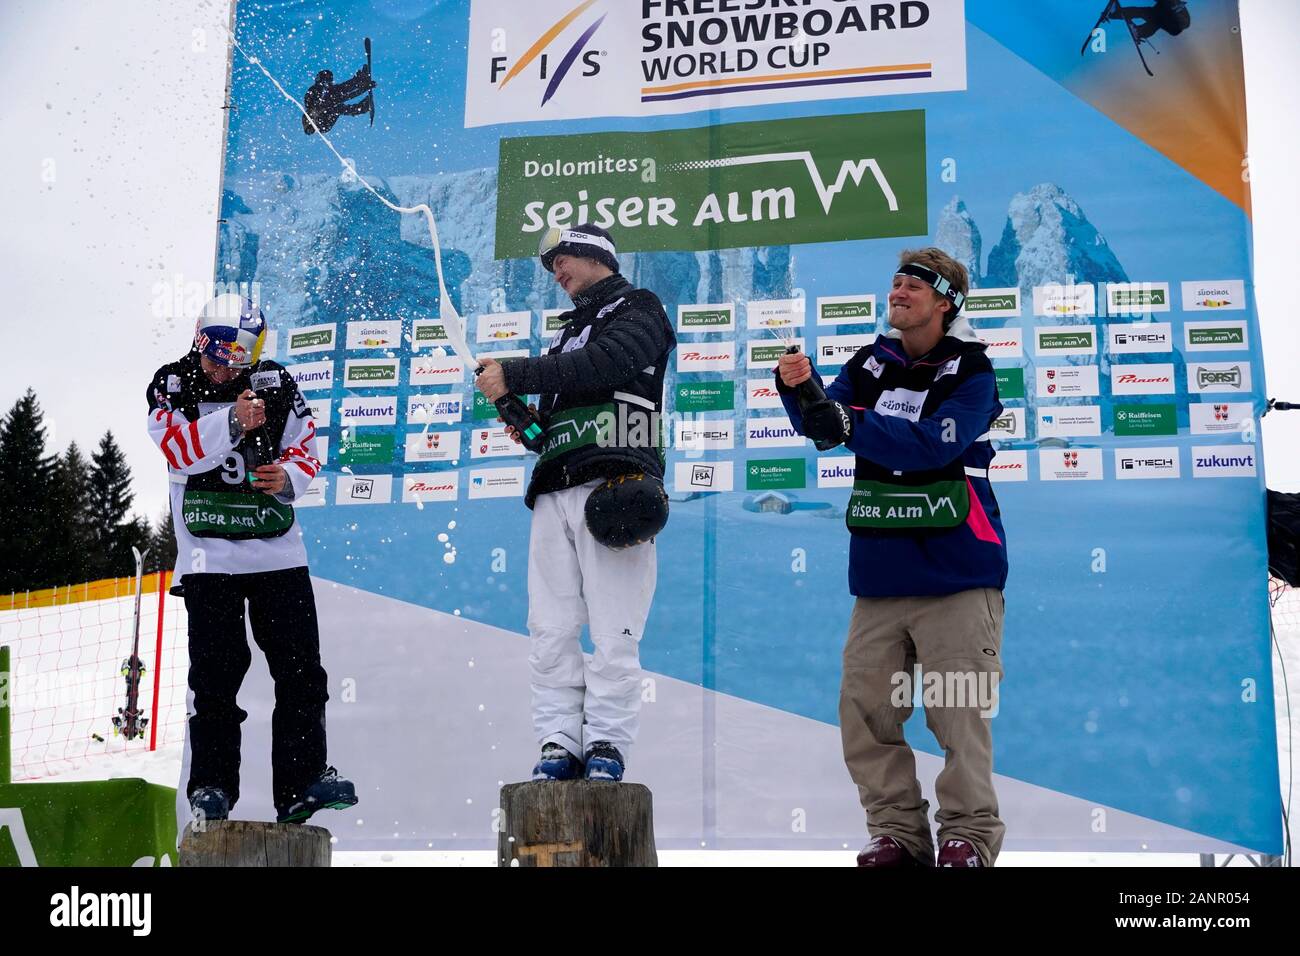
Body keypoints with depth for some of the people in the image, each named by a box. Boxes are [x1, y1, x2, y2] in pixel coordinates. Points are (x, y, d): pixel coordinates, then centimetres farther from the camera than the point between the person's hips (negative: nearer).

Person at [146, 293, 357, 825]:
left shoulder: (277, 385, 6)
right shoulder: (172, 385, 2)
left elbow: (305, 447, 9)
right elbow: (178, 448, -13)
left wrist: (290, 476, -12)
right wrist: (232, 423, -26)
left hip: (277, 549, 2)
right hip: (209, 553, -2)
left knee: (300, 666, -2)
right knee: (217, 669, -2)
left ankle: (302, 781, 2)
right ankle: (211, 787, 7)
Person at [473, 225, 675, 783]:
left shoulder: (638, 309, 8)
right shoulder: (572, 329, 31)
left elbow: (600, 365, -13)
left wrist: (514, 375, -11)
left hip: (614, 488, -7)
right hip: (555, 495, 8)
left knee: (612, 635, -8)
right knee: (550, 633, 1)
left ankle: (606, 747, -4)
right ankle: (560, 745, 4)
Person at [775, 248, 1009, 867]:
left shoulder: (971, 371, -4)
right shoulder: (870, 364, 12)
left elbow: (931, 445, -19)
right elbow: (822, 423, 1)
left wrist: (852, 425, -26)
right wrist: (798, 387, -19)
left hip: (955, 573, -5)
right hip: (879, 572, 5)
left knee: (959, 713, -4)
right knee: (865, 709, 3)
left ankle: (969, 834, 7)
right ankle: (898, 831, 13)